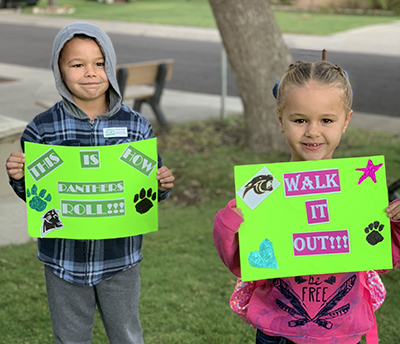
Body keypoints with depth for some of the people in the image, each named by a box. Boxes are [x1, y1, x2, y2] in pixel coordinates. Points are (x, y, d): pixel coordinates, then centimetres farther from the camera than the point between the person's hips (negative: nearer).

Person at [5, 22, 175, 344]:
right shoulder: (43, 128, -6)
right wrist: (18, 178, -19)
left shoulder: (136, 126, -4)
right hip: (64, 258, 0)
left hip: (120, 258, 1)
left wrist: (163, 186, -17)